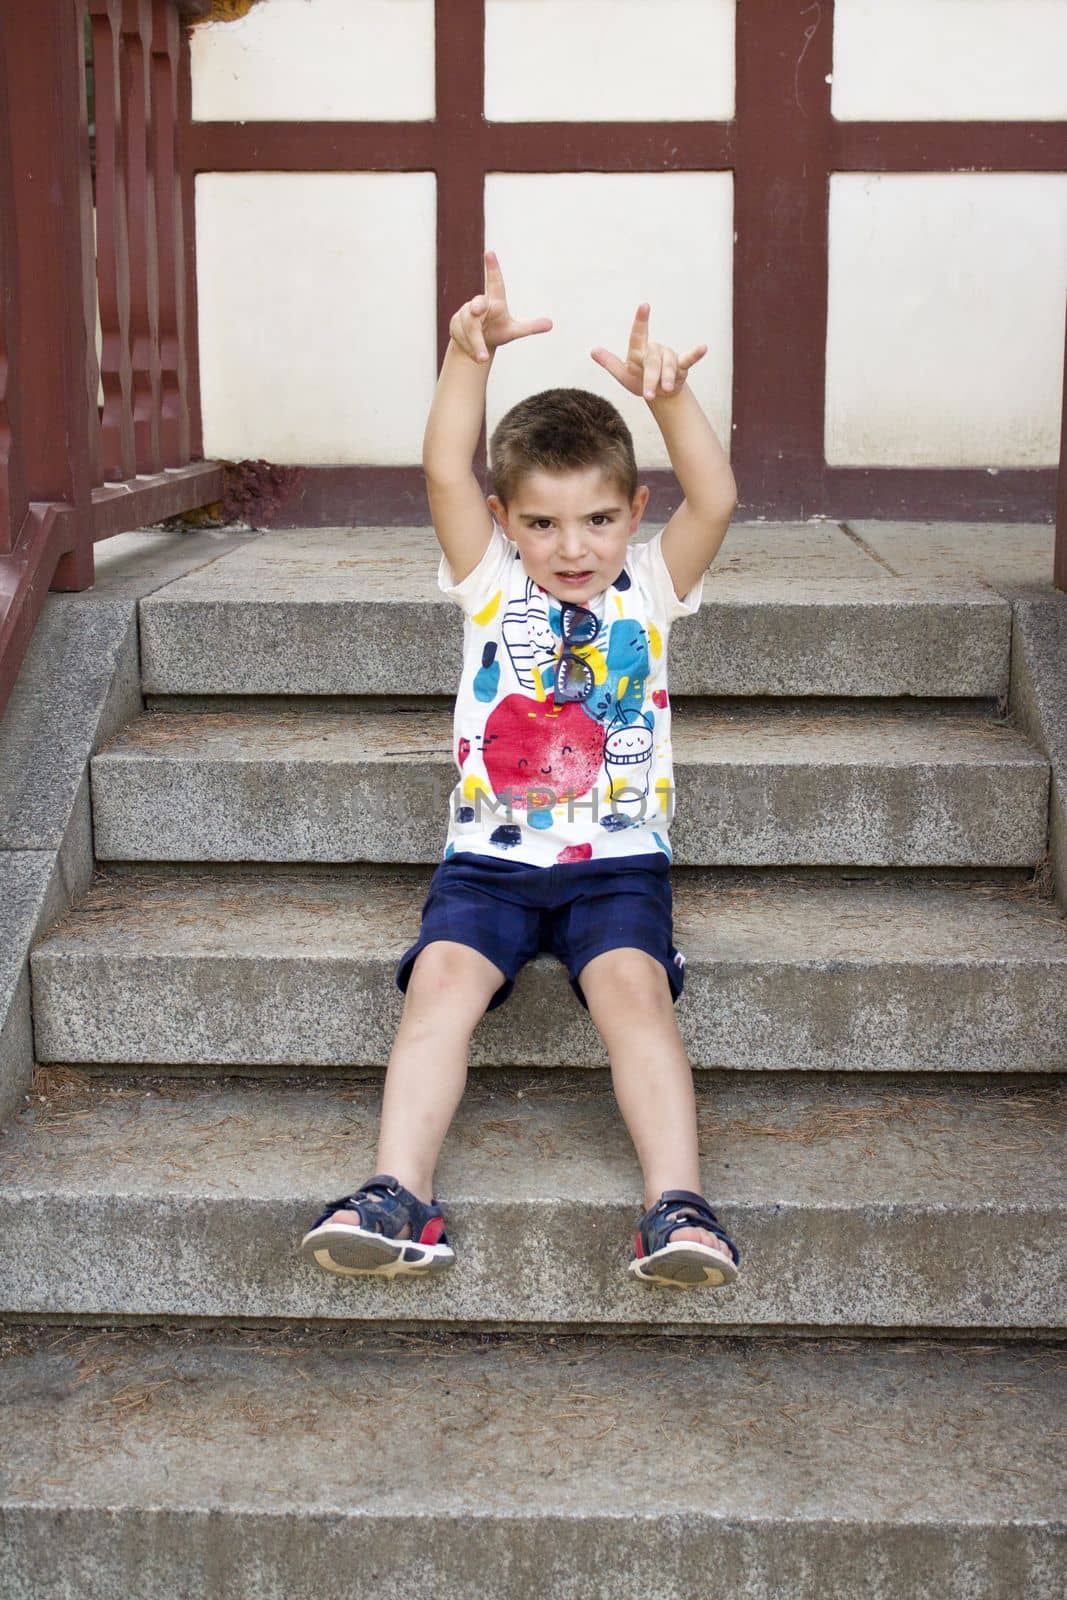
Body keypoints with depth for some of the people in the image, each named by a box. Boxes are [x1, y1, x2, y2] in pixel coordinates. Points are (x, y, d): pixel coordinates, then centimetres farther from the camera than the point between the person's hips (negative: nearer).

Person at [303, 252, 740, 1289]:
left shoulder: (650, 591, 7)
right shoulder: (491, 587, 8)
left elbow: (715, 501, -10)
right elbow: (445, 477, -7)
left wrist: (669, 396, -26)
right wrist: (469, 357, -21)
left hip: (618, 862, -1)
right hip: (489, 859, 1)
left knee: (633, 989, -25)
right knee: (440, 983, -23)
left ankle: (677, 1205, -31)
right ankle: (398, 1197, -29)